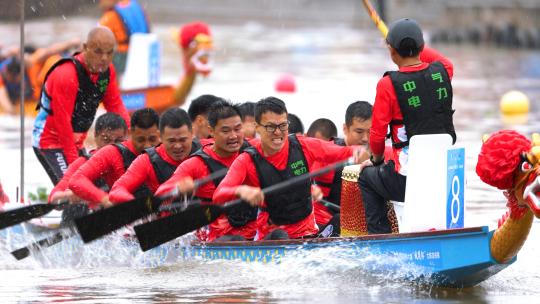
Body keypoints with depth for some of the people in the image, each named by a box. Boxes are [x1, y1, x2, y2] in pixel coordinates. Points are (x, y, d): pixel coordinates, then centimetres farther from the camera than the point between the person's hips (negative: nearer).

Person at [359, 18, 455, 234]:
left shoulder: (388, 85, -14)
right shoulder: (442, 72, -1)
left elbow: (378, 134, -7)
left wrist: (376, 160, 13)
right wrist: (414, 47, 34)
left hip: (407, 180, -5)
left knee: (367, 177, 25)